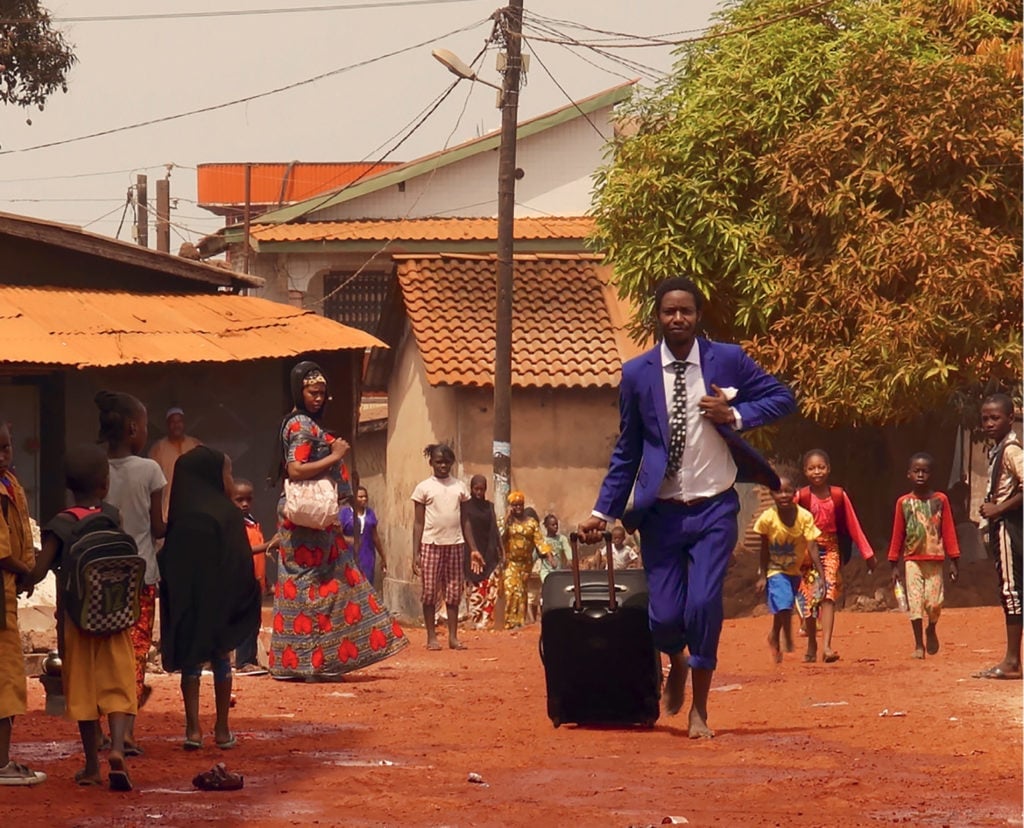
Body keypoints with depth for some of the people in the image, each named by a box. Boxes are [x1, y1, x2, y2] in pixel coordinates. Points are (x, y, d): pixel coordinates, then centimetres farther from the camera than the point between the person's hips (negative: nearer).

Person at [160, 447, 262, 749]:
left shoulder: (179, 515, -1)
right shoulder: (226, 513, -11)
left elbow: (167, 563, 1)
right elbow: (241, 562, -12)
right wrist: (248, 596, -1)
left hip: (185, 601, 2)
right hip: (218, 601, -2)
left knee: (190, 661, 7)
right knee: (221, 660, 10)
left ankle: (193, 729, 0)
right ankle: (222, 730, 12)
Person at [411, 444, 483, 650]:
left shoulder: (459, 487, 10)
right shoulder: (424, 488, 2)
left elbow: (465, 520, 14)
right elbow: (418, 522, 1)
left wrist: (473, 549, 8)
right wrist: (415, 553, -5)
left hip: (455, 544, 3)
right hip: (431, 544, -3)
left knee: (454, 592, 3)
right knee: (430, 591, -1)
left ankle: (453, 637, 8)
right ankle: (431, 637, 4)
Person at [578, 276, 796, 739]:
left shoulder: (728, 360, -1)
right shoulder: (637, 374, 1)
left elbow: (782, 398, 5)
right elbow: (627, 451, 7)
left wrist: (736, 415, -11)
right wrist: (604, 511, 3)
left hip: (714, 509, -1)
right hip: (661, 511, 1)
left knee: (703, 605, -15)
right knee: (664, 617, -2)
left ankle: (699, 710, 3)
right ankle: (677, 664, 36)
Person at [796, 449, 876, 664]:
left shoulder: (839, 495, 0)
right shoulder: (801, 497, -6)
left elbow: (853, 525, 6)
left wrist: (867, 553, 8)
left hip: (831, 550, 1)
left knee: (829, 595, -12)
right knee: (811, 596, 2)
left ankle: (826, 646, -22)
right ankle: (811, 645, 21)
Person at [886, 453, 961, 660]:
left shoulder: (940, 500, 2)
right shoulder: (903, 502, 3)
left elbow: (948, 531, 3)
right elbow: (897, 534, 6)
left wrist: (954, 561, 0)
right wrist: (894, 565, 5)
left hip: (935, 559, -1)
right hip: (912, 559, 1)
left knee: (934, 602, -5)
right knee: (915, 602, -3)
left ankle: (931, 630, 25)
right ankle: (919, 644, 7)